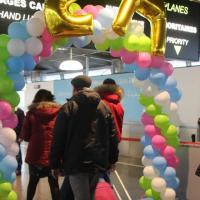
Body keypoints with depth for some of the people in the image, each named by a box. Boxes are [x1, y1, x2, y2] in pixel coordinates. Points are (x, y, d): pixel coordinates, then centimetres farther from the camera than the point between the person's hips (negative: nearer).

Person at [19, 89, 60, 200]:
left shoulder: (31, 113, -3)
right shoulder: (59, 112, -2)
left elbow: (24, 136, 0)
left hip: (35, 155, 1)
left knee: (33, 181, 18)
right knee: (54, 183, 7)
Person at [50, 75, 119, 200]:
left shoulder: (68, 108, -3)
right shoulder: (105, 107, 11)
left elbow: (58, 138, -5)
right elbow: (112, 136, 11)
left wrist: (55, 163, 2)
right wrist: (112, 160, 17)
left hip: (76, 162, -5)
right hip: (98, 162, 5)